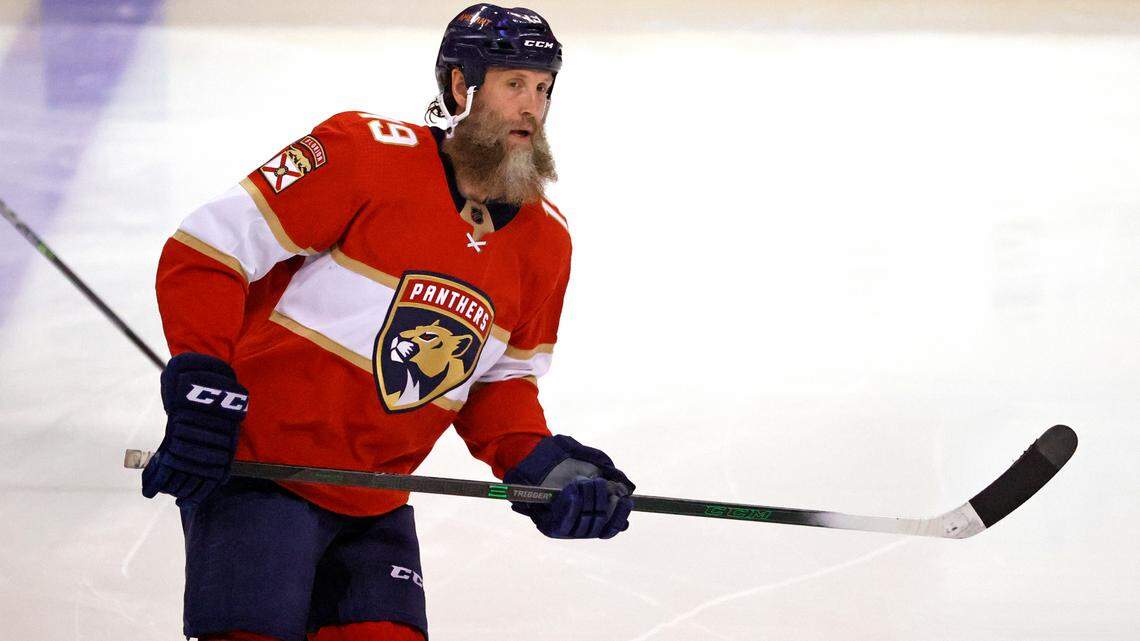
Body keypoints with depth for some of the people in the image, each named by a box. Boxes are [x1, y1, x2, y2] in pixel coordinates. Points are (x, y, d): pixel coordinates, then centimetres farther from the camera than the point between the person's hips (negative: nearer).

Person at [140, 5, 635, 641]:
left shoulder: (546, 241, 5)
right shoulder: (368, 153, -15)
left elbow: (500, 380, 16)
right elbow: (209, 247, -15)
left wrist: (539, 465, -3)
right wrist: (201, 388, -22)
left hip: (373, 503, 7)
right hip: (255, 462, -7)